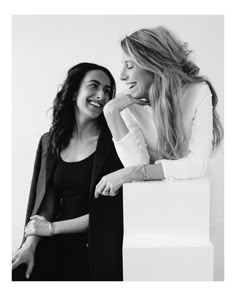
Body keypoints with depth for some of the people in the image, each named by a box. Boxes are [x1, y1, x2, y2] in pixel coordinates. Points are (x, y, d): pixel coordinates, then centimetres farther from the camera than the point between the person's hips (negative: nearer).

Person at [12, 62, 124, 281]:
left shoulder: (114, 143, -5)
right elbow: (45, 203, 5)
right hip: (57, 245, 3)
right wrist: (30, 243, -12)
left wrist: (52, 228, -5)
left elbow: (108, 213, -7)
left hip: (95, 247, -3)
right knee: (18, 274, -21)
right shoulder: (50, 142, 8)